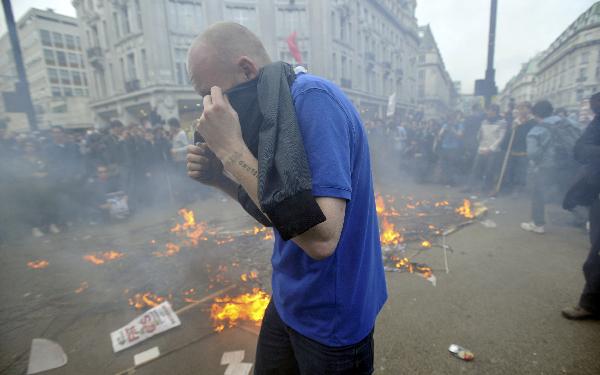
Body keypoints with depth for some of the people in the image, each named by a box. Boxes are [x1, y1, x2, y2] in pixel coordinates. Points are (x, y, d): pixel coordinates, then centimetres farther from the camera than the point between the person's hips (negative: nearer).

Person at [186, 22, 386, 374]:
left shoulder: (313, 98, -24)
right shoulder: (277, 111, 3)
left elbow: (321, 237, -33)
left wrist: (232, 148, -27)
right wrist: (221, 177, -6)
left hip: (330, 316, -7)